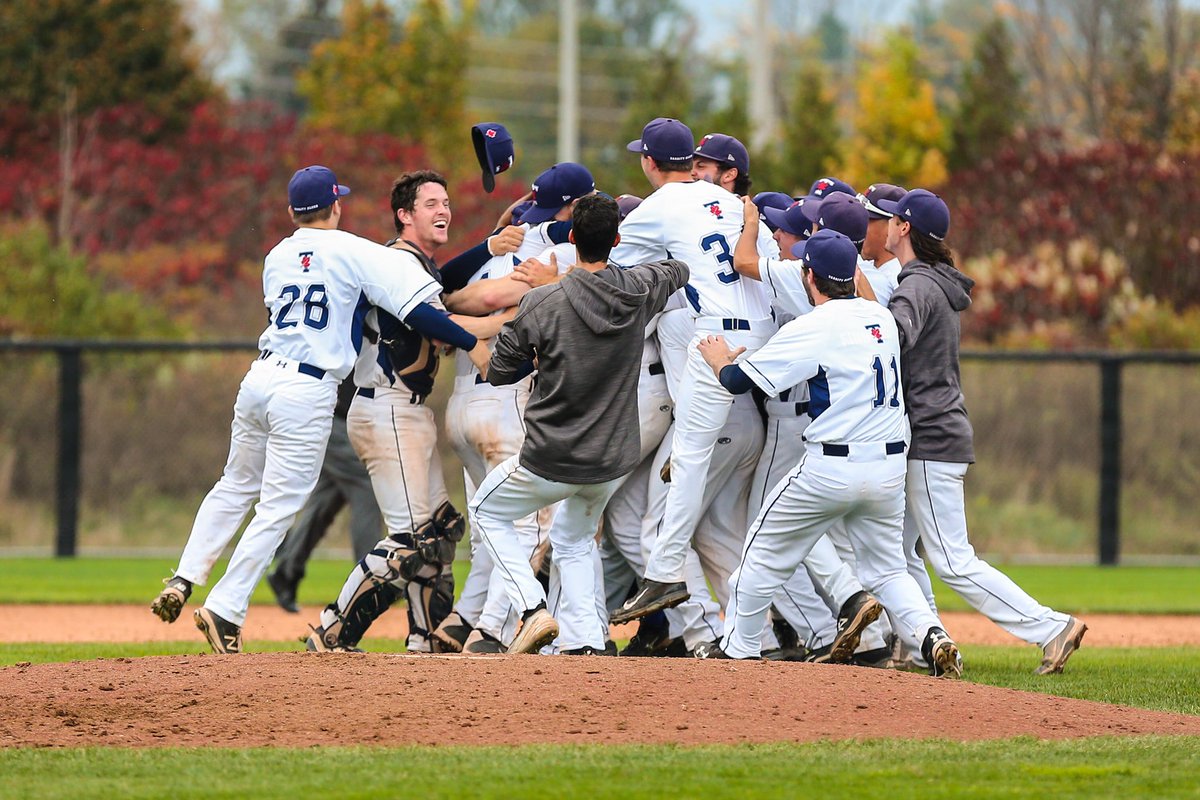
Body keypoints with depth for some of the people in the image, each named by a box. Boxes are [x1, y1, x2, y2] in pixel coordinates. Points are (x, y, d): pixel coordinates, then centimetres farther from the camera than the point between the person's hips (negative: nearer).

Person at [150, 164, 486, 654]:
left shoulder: (276, 258, 13)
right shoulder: (353, 252, -4)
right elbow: (414, 305, -12)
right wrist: (472, 344, -10)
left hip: (260, 376, 6)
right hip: (307, 392, -6)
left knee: (236, 487, 22)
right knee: (278, 508, -1)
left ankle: (183, 582, 14)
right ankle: (224, 610, -4)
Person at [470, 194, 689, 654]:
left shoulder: (543, 304, -18)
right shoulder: (638, 292, -7)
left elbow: (497, 373, -5)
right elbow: (679, 270, 18)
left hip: (551, 462, -4)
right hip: (614, 461, 4)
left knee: (488, 511, 22)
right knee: (574, 540, 28)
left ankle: (533, 610, 5)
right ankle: (585, 641, 13)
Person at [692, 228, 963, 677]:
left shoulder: (810, 329, -11)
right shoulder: (882, 318, 8)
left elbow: (737, 381, -8)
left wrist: (718, 359, 15)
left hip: (832, 467, -6)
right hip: (889, 466, 6)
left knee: (765, 551, 13)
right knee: (887, 568, 16)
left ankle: (739, 648, 20)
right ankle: (931, 635, -9)